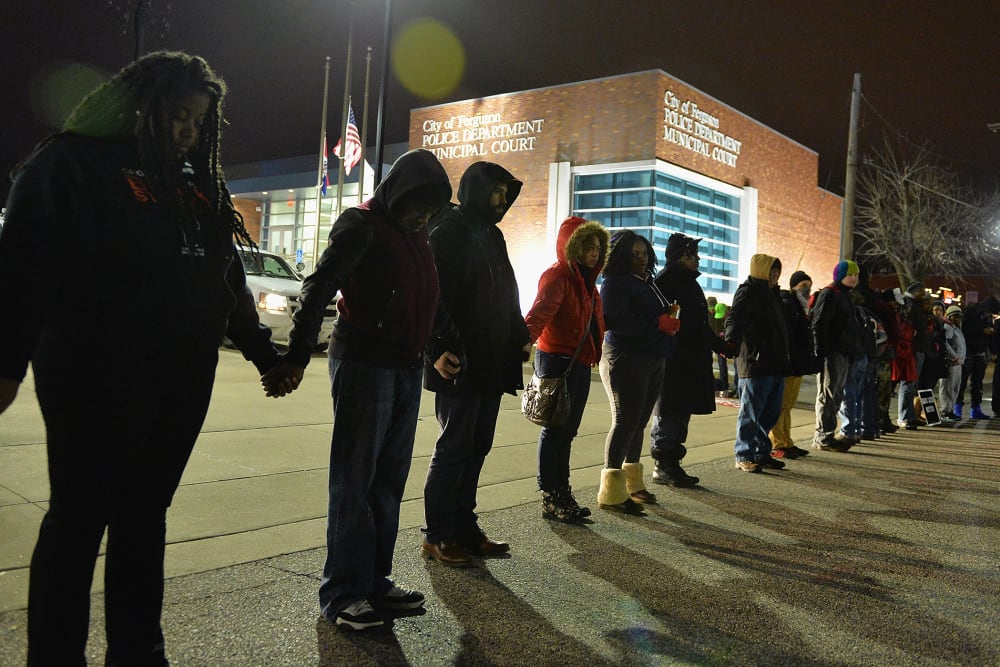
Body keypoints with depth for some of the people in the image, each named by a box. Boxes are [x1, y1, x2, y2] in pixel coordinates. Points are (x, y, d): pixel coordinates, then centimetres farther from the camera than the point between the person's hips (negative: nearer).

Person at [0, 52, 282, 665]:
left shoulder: (197, 183, 17)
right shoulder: (73, 162, -3)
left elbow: (229, 280, 20)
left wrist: (264, 352, 19)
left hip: (183, 382, 6)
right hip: (96, 379, -6)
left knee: (145, 519, 14)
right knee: (78, 522, 3)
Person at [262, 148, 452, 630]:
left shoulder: (417, 235, 14)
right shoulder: (362, 224, -8)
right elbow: (319, 288, -19)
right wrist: (296, 357, -28)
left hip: (408, 371, 8)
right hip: (364, 366, -7)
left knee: (388, 483, 11)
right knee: (354, 483, -2)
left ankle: (375, 581, 21)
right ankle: (342, 594, 7)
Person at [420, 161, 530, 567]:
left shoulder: (492, 236, 18)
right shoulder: (447, 231, -7)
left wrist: (520, 337, 15)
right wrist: (437, 349, -23)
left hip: (492, 363, 8)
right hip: (460, 364, -8)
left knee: (477, 448, 12)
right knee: (454, 448, -2)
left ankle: (463, 527, 21)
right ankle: (436, 535, 9)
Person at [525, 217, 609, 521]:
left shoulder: (586, 280, 16)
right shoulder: (557, 276, -13)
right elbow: (540, 312, -30)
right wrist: (525, 340, -46)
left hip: (580, 364, 9)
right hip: (557, 361, -9)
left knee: (566, 432, 14)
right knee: (555, 430, -1)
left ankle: (562, 494, 24)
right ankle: (550, 499, 9)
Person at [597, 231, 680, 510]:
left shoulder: (647, 283, 18)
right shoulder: (615, 283, -9)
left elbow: (661, 314, 25)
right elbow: (614, 320, -23)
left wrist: (670, 321, 1)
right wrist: (658, 324, -21)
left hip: (652, 361, 8)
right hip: (626, 359, -8)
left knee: (639, 421, 12)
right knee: (625, 421, -8)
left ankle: (632, 483, 22)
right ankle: (611, 492, -3)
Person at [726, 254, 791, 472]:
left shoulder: (770, 293, 21)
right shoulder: (748, 292, -7)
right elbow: (735, 318, -24)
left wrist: (785, 356, 24)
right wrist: (731, 342, -41)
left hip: (775, 364, 9)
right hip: (755, 363, -9)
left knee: (770, 413, 13)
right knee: (751, 412, -3)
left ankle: (762, 453, 22)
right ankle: (744, 456, 4)